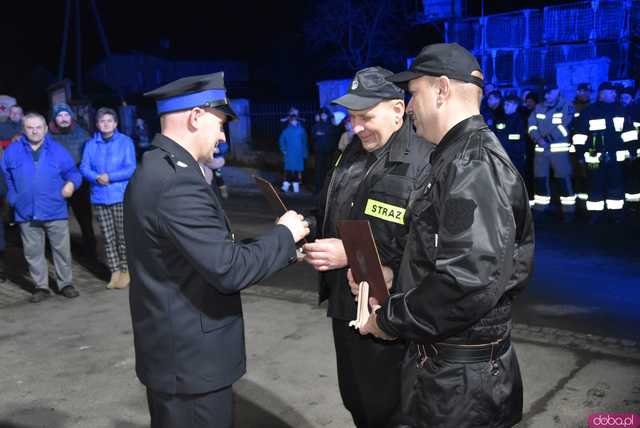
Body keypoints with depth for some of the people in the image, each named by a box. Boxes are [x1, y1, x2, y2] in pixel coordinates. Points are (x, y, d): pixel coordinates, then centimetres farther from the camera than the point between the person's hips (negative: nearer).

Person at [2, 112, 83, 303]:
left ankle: (66, 284, 18)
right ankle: (41, 286, 20)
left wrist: (71, 183, -17)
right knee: (33, 252, 8)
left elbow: (72, 171, 4)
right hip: (26, 213, 1)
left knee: (62, 249, 5)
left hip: (55, 211, -1)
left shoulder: (57, 150, 2)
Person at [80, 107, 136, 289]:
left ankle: (125, 271, 12)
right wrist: (96, 177, -15)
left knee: (123, 236, 1)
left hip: (121, 196, -3)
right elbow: (84, 168, 5)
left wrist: (110, 177, -15)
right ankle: (115, 272, 14)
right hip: (99, 197, 3)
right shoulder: (91, 144, 10)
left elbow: (131, 169, -6)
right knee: (108, 238, 6)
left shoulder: (125, 142, 0)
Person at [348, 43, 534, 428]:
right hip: (447, 360, 9)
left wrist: (390, 320, -18)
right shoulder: (462, 157, 11)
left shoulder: (473, 164, -21)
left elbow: (470, 282, -30)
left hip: (462, 378, -9)